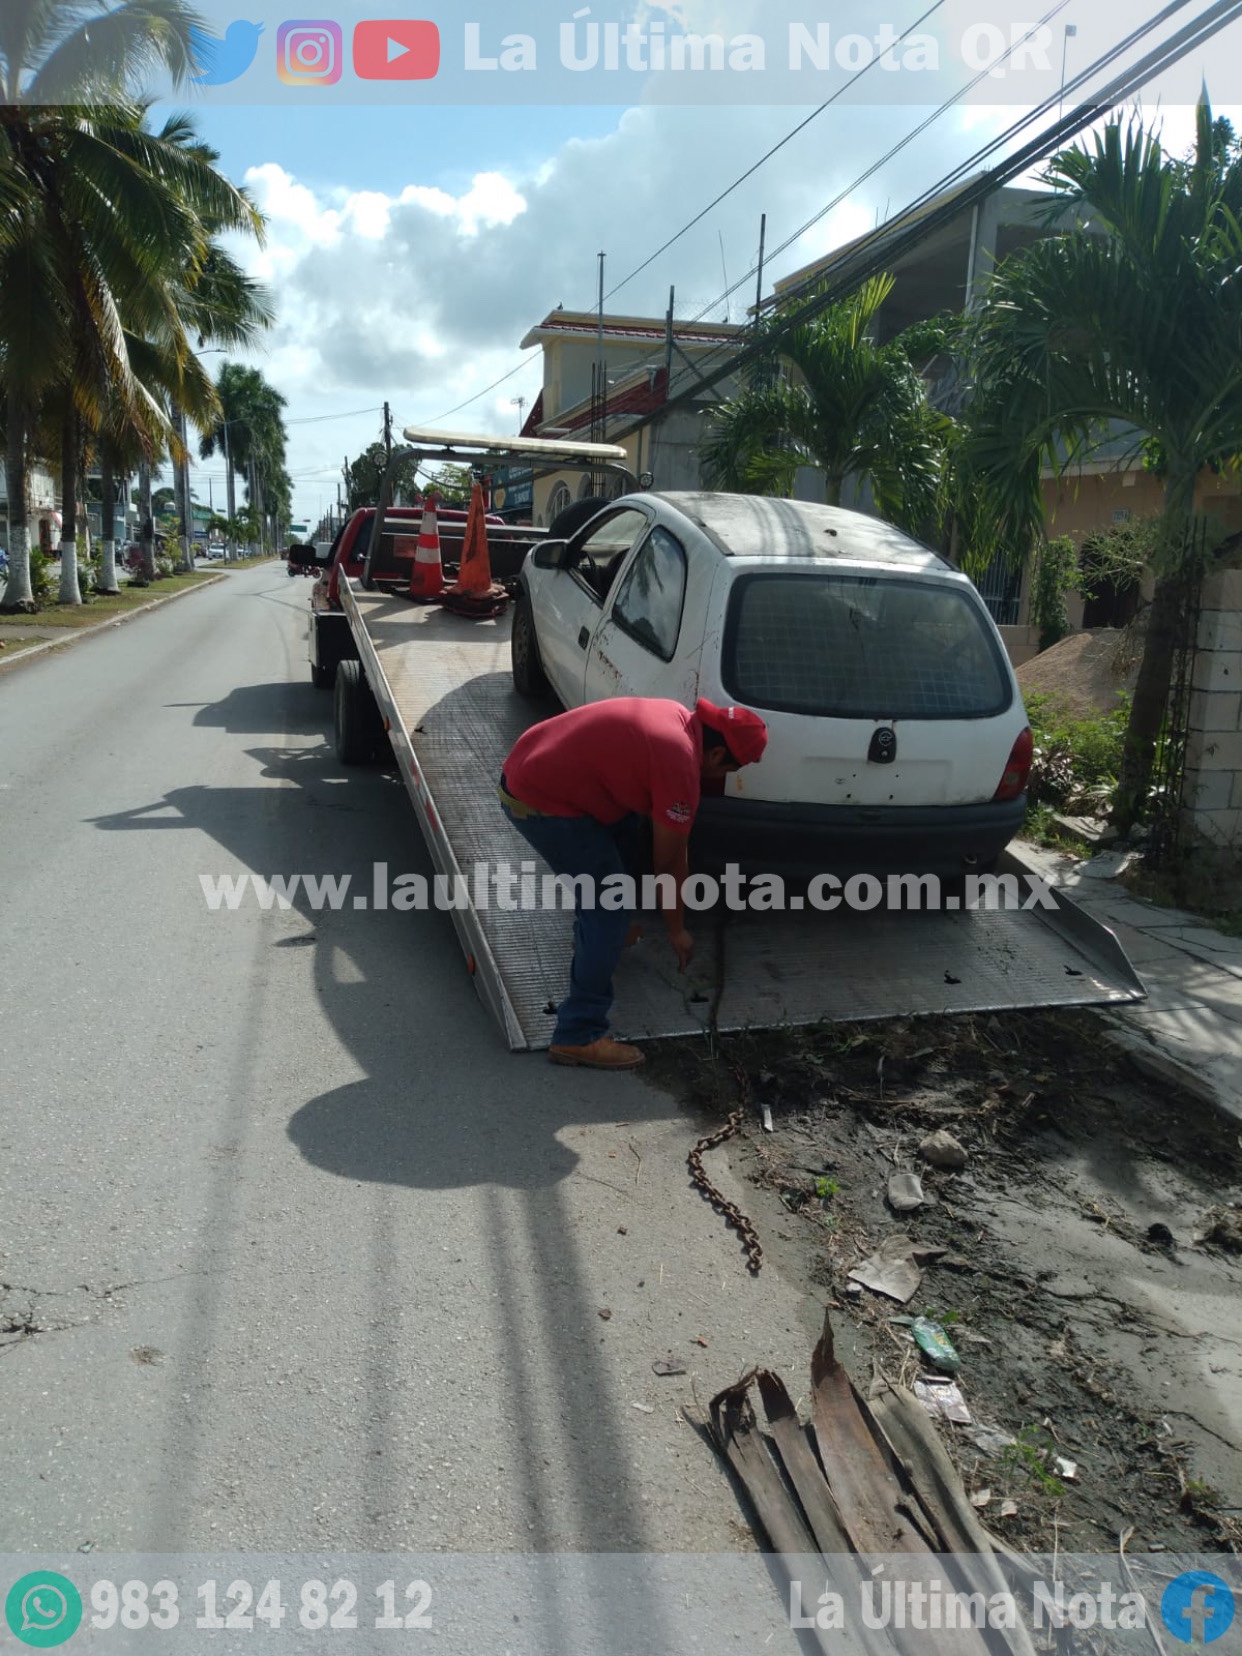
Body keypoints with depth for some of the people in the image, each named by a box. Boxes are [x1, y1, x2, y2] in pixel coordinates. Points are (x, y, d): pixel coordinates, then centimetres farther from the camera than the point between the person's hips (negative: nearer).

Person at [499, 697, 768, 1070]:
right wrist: (677, 930, 7)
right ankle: (578, 1035, -3)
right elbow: (668, 862, -6)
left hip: (529, 766, 10)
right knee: (611, 907, -7)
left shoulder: (678, 718, 10)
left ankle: (594, 934, 46)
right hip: (540, 801, -10)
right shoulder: (681, 764, -16)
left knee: (621, 831, 29)